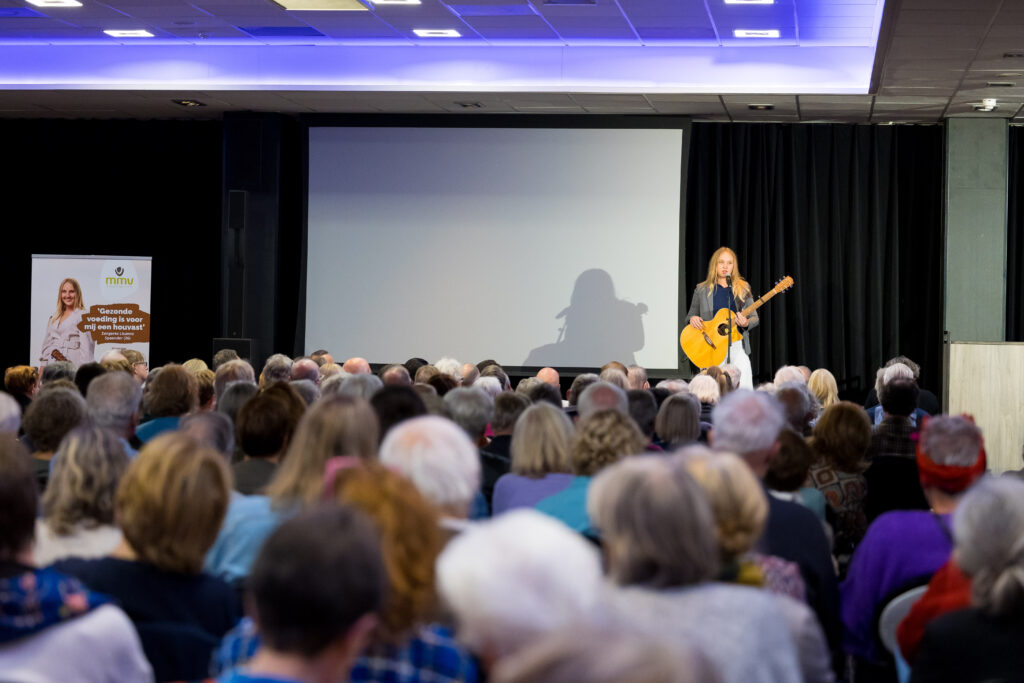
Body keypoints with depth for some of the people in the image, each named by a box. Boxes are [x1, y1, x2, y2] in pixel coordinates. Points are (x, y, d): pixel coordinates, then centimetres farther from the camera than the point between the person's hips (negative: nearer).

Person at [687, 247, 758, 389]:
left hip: (736, 342, 0)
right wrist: (693, 319, -6)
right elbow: (690, 316, 17)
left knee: (745, 385, -16)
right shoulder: (702, 290, 10)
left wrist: (746, 323, -11)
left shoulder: (743, 288, 9)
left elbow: (754, 317, 11)